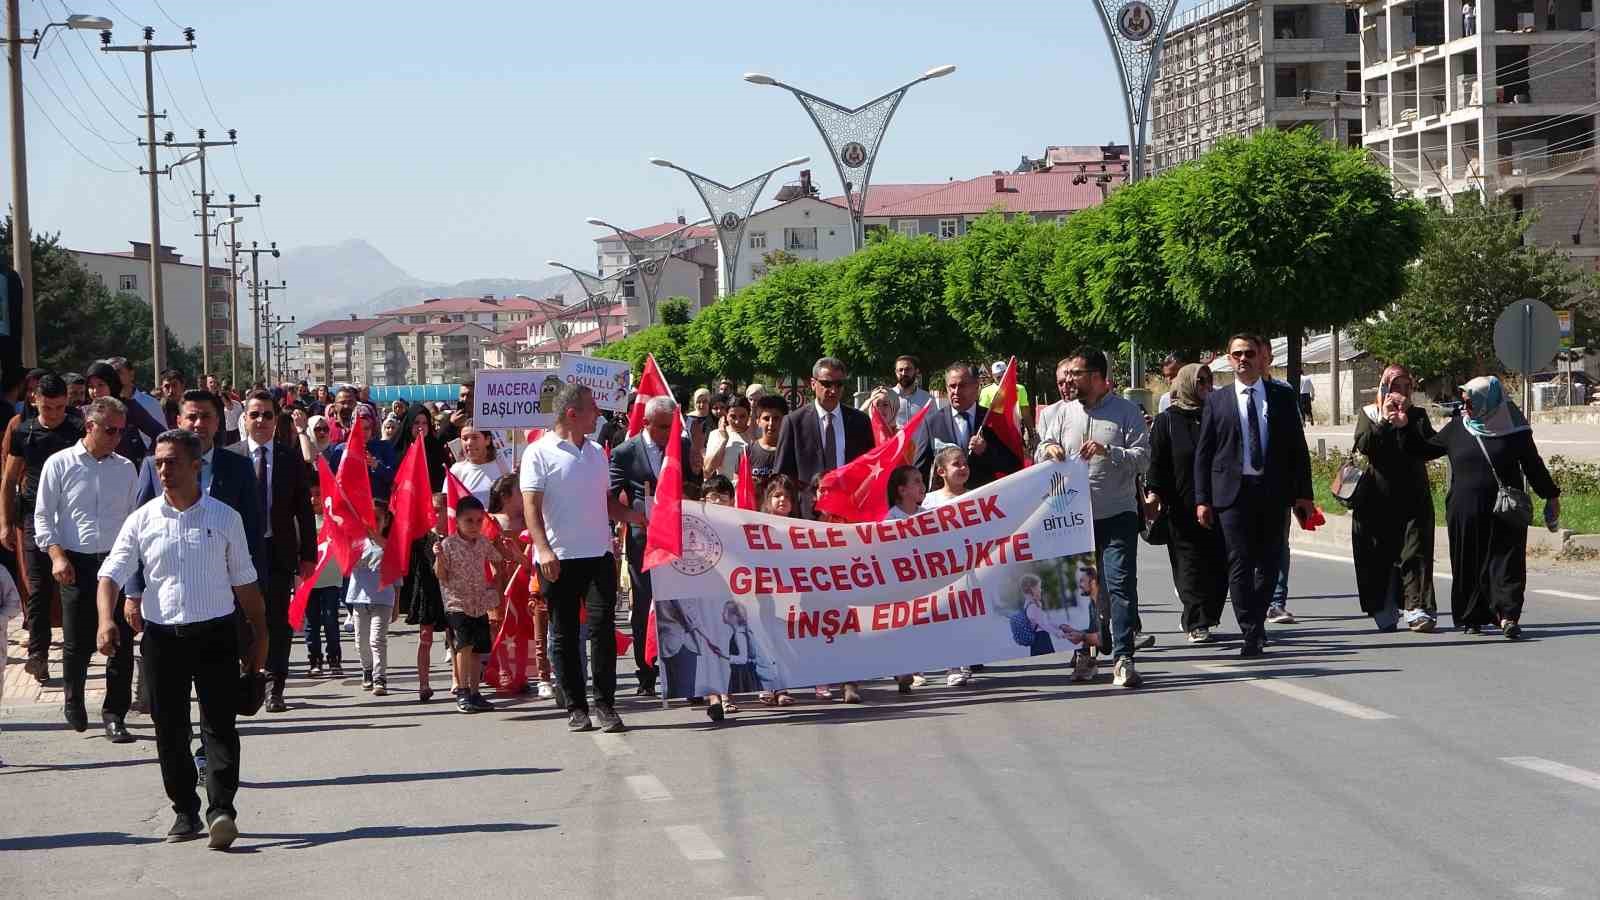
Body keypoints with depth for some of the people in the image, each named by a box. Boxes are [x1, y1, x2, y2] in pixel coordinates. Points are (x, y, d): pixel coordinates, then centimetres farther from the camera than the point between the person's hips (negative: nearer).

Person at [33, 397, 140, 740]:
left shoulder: (126, 469, 9)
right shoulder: (60, 464, 0)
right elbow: (43, 516, 1)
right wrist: (57, 556, -10)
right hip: (77, 564, -2)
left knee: (121, 642, -3)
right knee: (77, 641, 4)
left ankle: (114, 715, 5)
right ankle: (73, 698, 31)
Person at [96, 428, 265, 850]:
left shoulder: (225, 518, 3)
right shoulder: (143, 520, 4)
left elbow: (244, 582, 8)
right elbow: (111, 574, 1)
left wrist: (259, 637, 8)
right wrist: (107, 619, -17)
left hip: (215, 631, -2)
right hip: (162, 635, 2)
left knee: (219, 724, -10)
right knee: (170, 729, 5)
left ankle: (221, 810, -16)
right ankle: (185, 811, 15)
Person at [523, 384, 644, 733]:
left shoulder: (597, 452, 16)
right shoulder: (540, 453, -3)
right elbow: (531, 506, -9)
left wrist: (637, 517, 4)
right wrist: (543, 548, -21)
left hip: (598, 554, 4)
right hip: (559, 559, -4)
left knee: (603, 627, -5)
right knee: (565, 635, 3)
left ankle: (605, 704, -1)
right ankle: (576, 708, 10)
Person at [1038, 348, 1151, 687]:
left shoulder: (1127, 412, -2)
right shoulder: (1066, 413, 11)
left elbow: (1143, 458, -9)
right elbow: (1040, 451, 15)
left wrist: (1109, 451, -22)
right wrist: (1048, 449, -8)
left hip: (1117, 514, -5)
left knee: (1121, 583, -12)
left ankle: (1122, 659, -16)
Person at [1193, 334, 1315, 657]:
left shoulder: (1282, 396, 8)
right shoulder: (1217, 401, 6)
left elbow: (1297, 447, 8)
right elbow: (1203, 453, 5)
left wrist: (1303, 494, 3)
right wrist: (1202, 499, -2)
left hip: (1273, 490, 2)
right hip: (1232, 490, -1)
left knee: (1269, 561, 8)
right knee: (1240, 563, -6)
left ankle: (1256, 620, 27)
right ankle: (1251, 634, -4)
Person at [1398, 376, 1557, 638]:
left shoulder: (1513, 429, 0)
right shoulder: (1456, 428, 7)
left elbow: (1533, 466, 8)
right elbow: (1425, 450, 17)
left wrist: (1551, 496, 12)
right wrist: (1404, 429, 7)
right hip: (1465, 514, 3)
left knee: (1506, 560, -9)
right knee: (1469, 565, 5)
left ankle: (1508, 615, -15)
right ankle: (1471, 617, 14)